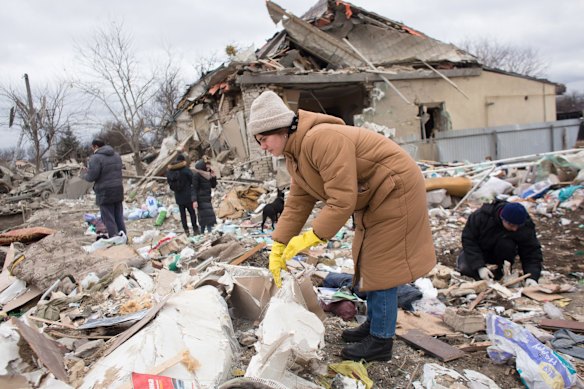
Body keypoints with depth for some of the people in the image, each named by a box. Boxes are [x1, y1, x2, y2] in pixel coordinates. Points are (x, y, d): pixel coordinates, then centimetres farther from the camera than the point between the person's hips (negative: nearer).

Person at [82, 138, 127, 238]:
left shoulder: (96, 158, -13)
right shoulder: (116, 155, 10)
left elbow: (91, 177, -16)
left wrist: (84, 175, 8)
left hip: (105, 193, -7)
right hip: (118, 190, 7)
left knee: (109, 219, 1)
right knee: (119, 217, 14)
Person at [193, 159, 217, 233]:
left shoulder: (208, 174, 8)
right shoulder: (197, 175, -13)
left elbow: (213, 185, 12)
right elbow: (194, 188, -15)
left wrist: (214, 177, -6)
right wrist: (195, 200, -21)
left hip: (207, 198, 7)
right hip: (201, 199, -7)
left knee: (204, 217, 9)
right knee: (207, 216, -13)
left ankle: (202, 233, 14)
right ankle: (209, 231, -13)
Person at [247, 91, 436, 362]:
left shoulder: (322, 140, -31)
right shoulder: (295, 155, 1)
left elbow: (342, 200, -32)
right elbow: (296, 205, 1)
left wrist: (313, 237, -27)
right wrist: (277, 249, -3)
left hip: (395, 190, -10)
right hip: (372, 197, 10)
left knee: (381, 265, -4)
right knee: (368, 261, 17)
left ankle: (381, 342, 9)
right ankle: (374, 323, 32)